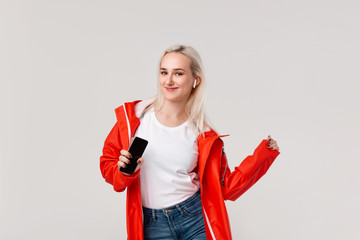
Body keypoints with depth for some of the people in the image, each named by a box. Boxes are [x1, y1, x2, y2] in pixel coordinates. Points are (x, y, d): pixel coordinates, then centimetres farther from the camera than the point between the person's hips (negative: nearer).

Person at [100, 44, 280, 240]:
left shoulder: (202, 135, -2)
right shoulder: (134, 115, -3)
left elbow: (224, 188, 2)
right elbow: (107, 162, 5)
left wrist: (262, 154, -5)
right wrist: (123, 171, -17)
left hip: (196, 218, 0)